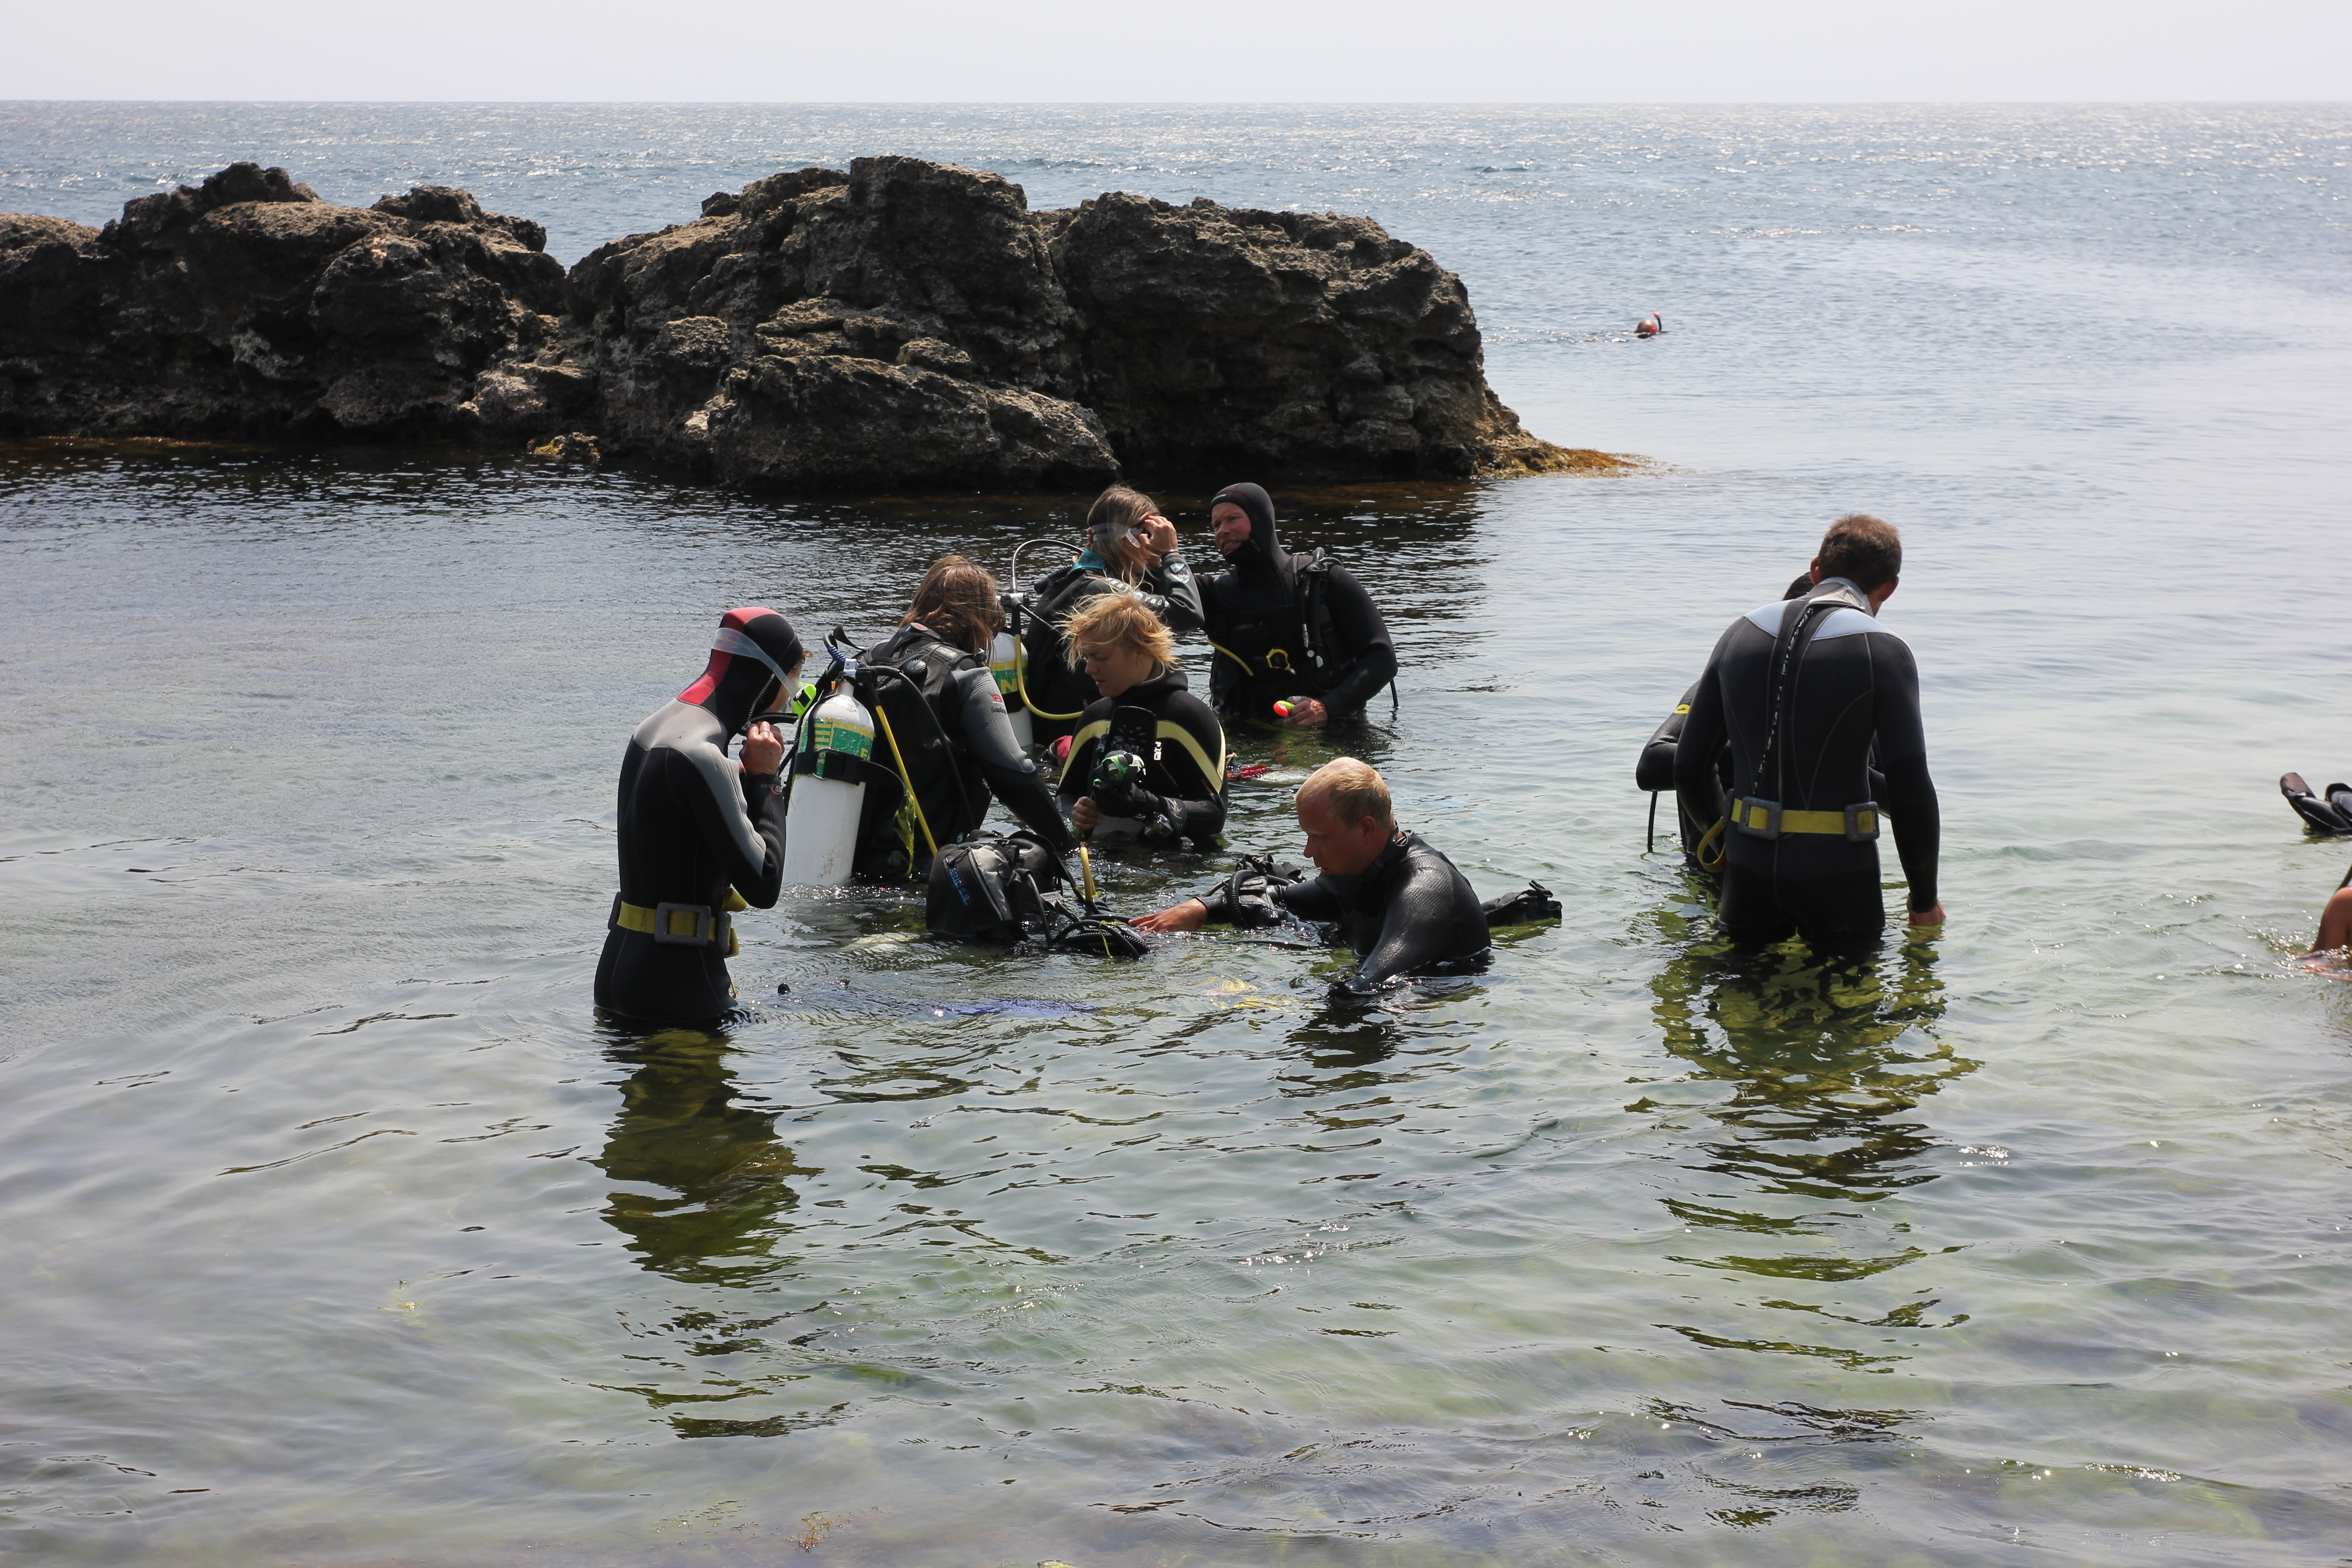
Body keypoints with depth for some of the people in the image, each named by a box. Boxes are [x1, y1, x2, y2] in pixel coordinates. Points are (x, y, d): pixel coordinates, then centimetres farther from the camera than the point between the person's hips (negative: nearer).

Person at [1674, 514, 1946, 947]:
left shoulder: (1739, 634, 8)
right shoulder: (1882, 651, -7)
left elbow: (1687, 767, 10)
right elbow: (1910, 791, -11)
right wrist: (1925, 899, 2)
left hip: (1749, 867, 4)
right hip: (1837, 875, -4)